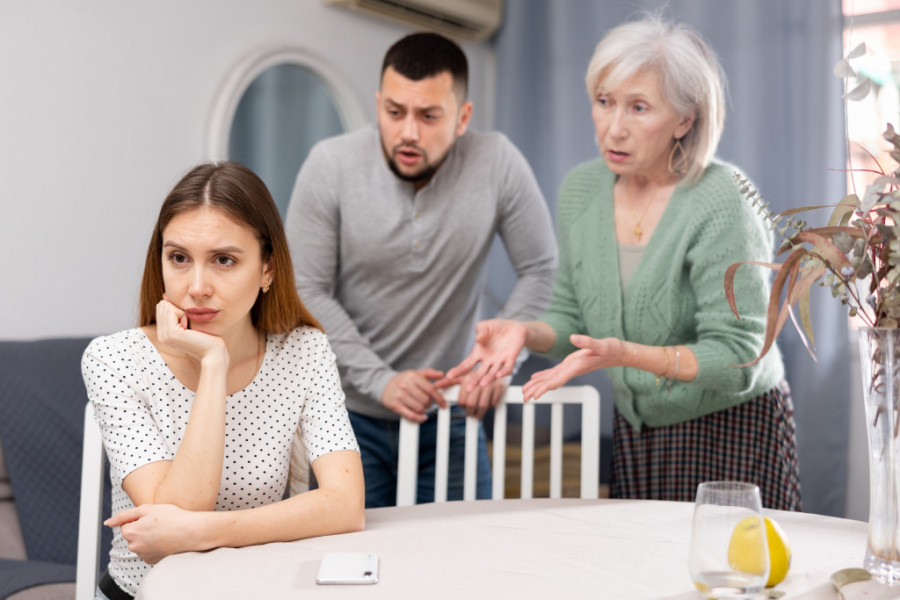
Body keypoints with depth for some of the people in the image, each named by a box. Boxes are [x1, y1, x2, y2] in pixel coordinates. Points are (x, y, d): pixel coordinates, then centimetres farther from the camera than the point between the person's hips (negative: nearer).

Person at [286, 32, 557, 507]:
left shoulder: (497, 164, -12)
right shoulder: (331, 166, -12)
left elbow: (541, 272, -3)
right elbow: (306, 292, -11)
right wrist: (380, 380, -18)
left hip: (448, 413, 1)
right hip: (351, 411, -1)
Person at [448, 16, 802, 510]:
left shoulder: (724, 204, -19)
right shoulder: (581, 189, -1)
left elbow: (735, 359, -20)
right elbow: (572, 317, 7)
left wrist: (627, 354, -33)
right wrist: (526, 332, -14)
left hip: (733, 432, -5)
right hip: (635, 432, 5)